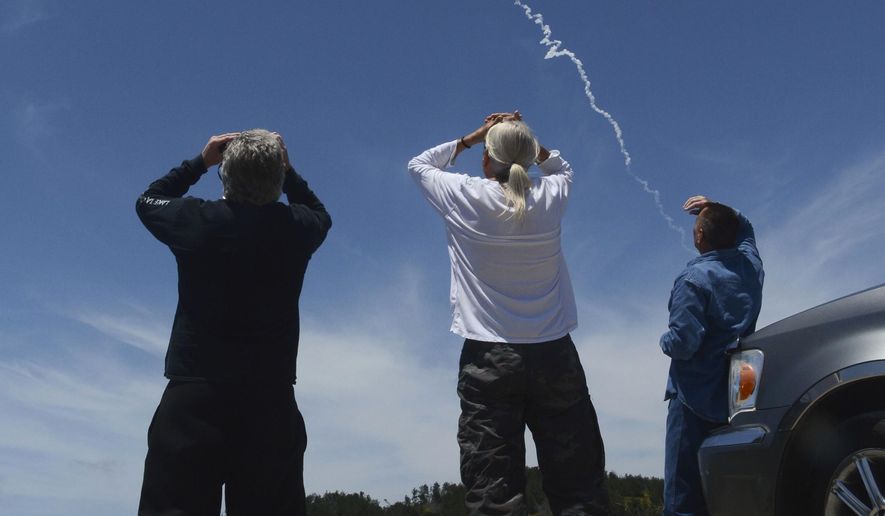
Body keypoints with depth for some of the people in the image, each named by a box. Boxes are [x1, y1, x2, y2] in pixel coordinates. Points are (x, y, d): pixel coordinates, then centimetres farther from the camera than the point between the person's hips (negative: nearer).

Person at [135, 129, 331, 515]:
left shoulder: (196, 221, -6)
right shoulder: (296, 227, -2)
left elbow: (147, 201, 18)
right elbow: (320, 214, 24)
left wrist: (201, 162, 19)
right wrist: (285, 168, 21)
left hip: (193, 396, -1)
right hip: (271, 400, 2)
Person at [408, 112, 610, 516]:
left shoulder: (465, 197, -3)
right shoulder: (550, 196, 3)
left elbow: (418, 165, 17)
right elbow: (562, 168, 28)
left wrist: (471, 138, 20)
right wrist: (526, 139, 18)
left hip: (488, 358, -2)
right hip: (554, 354, 3)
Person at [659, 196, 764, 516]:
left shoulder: (694, 279, -17)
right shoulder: (750, 264, 4)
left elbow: (682, 343, -22)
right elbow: (743, 228, 28)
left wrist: (665, 342, -1)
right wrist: (718, 210, 14)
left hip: (697, 397, -7)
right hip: (738, 393, 7)